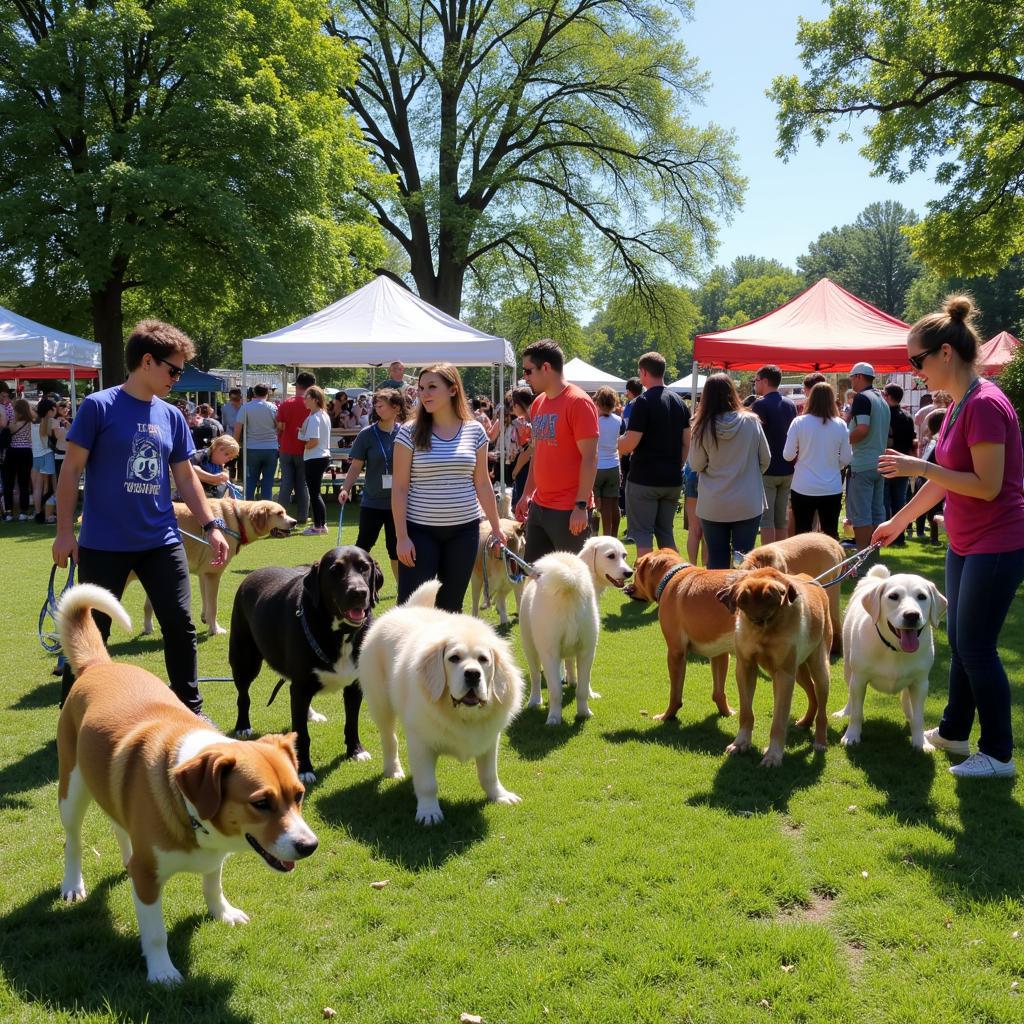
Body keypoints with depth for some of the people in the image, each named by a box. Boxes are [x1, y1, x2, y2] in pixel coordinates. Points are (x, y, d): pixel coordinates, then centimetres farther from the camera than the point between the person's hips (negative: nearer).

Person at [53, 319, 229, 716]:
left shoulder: (172, 417, 8)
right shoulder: (98, 407, -7)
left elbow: (185, 478, 14)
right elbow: (71, 470, -6)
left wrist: (211, 526, 8)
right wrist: (65, 531, -9)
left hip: (161, 541, 5)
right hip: (104, 544, -4)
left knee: (181, 626, 6)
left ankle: (191, 710, 20)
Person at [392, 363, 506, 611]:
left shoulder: (474, 431, 3)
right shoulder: (410, 432, -4)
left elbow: (482, 483, 10)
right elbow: (399, 488, -4)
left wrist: (496, 527, 11)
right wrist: (401, 536, -10)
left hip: (464, 529, 2)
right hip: (420, 530, -2)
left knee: (451, 605, 10)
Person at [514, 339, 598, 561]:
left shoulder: (578, 402, -12)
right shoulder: (538, 403, 12)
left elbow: (589, 458, -16)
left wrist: (581, 506, -19)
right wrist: (526, 495, 17)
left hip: (570, 510, -8)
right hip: (539, 506, 8)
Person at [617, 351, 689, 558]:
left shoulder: (643, 402, -13)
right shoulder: (679, 402, 9)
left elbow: (629, 444, -17)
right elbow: (687, 443, 11)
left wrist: (620, 442, 4)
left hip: (644, 479, -7)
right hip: (672, 479, 7)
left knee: (643, 534, 0)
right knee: (666, 533, 15)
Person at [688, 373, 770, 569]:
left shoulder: (703, 426, -9)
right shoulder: (751, 422, -7)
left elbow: (696, 465, -1)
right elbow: (765, 459, 3)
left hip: (713, 506, 0)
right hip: (748, 504, 0)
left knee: (717, 561, 8)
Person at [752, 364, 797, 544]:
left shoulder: (760, 404, -12)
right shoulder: (790, 404, 10)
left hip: (767, 470, -6)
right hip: (787, 469, 7)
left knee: (766, 519, -3)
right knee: (782, 518, 11)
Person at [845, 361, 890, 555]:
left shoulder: (861, 398, -11)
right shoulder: (882, 401, 17)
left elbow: (862, 428, -22)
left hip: (861, 465, -9)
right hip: (879, 463, 9)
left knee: (860, 514, -6)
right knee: (877, 513, 10)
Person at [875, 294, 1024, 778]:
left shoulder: (985, 404, -21)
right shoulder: (957, 405, 8)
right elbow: (946, 480, 17)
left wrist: (920, 466, -23)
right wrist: (899, 520, 23)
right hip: (965, 542, 9)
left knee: (976, 646, -2)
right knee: (959, 640, 18)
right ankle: (954, 731, 33)